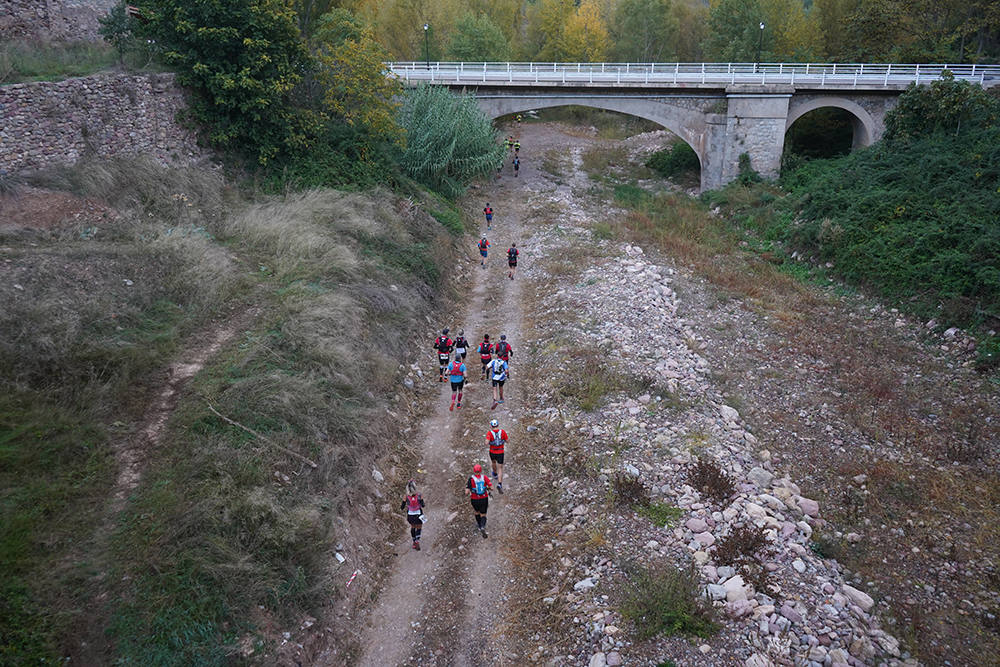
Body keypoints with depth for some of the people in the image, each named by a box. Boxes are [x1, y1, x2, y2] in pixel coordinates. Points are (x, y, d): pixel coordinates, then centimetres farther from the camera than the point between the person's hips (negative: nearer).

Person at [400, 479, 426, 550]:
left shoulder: (406, 497, -21)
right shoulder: (419, 496, -23)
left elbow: (402, 508, -10)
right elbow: (423, 505, -8)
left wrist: (400, 506, 12)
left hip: (410, 515, 2)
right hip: (418, 515, -2)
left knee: (413, 527, 27)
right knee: (419, 528, 19)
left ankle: (414, 542, 35)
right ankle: (417, 542, 1)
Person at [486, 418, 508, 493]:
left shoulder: (489, 433, -16)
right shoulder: (502, 432, -11)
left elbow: (487, 443, -27)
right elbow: (507, 441, -3)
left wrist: (487, 445, -4)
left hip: (492, 452, 1)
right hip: (500, 453, -1)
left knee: (493, 462, 33)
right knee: (500, 468, 5)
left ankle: (495, 474, 59)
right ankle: (499, 484, -13)